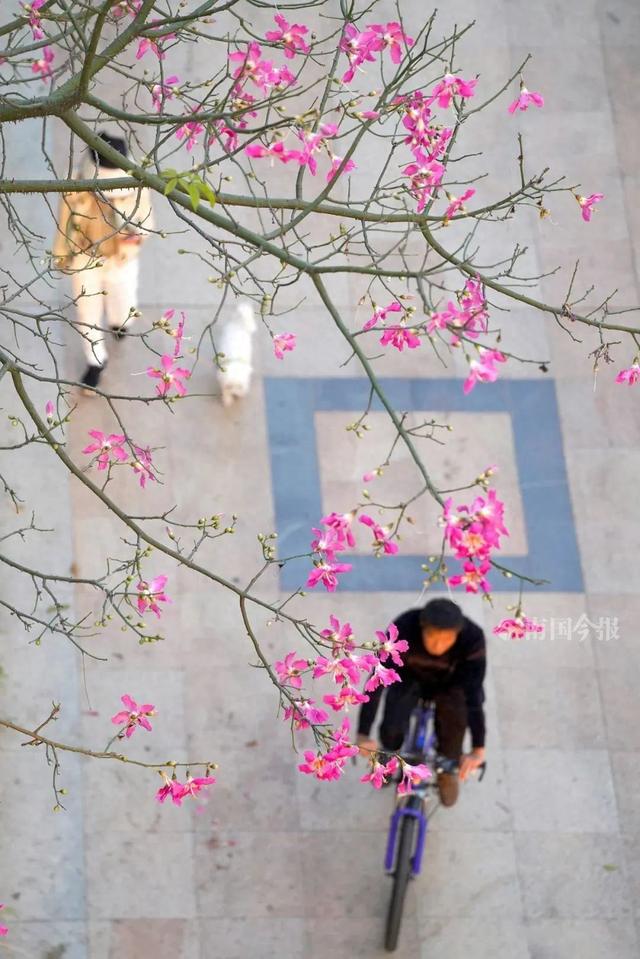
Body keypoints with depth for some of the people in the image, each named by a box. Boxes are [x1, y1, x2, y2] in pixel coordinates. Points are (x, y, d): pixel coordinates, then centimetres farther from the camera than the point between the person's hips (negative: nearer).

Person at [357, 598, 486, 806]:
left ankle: (447, 771, 8)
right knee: (392, 729, -19)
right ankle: (389, 757, 21)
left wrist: (478, 750, -47)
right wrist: (363, 736, -44)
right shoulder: (403, 629, -38)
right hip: (410, 676, 0)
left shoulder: (473, 638, -37)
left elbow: (473, 695, -40)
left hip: (450, 681, 0)